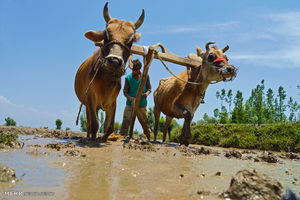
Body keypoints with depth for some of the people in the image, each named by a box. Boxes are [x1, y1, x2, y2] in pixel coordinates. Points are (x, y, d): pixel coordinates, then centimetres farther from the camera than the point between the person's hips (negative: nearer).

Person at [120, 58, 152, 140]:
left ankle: (149, 139, 25)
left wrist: (147, 93, -14)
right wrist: (131, 98, -21)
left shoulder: (145, 76, 3)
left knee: (145, 122, 10)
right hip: (130, 104, -1)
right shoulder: (128, 78, -1)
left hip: (142, 104, 1)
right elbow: (125, 92, -2)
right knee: (126, 121, -10)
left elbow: (149, 88, 10)